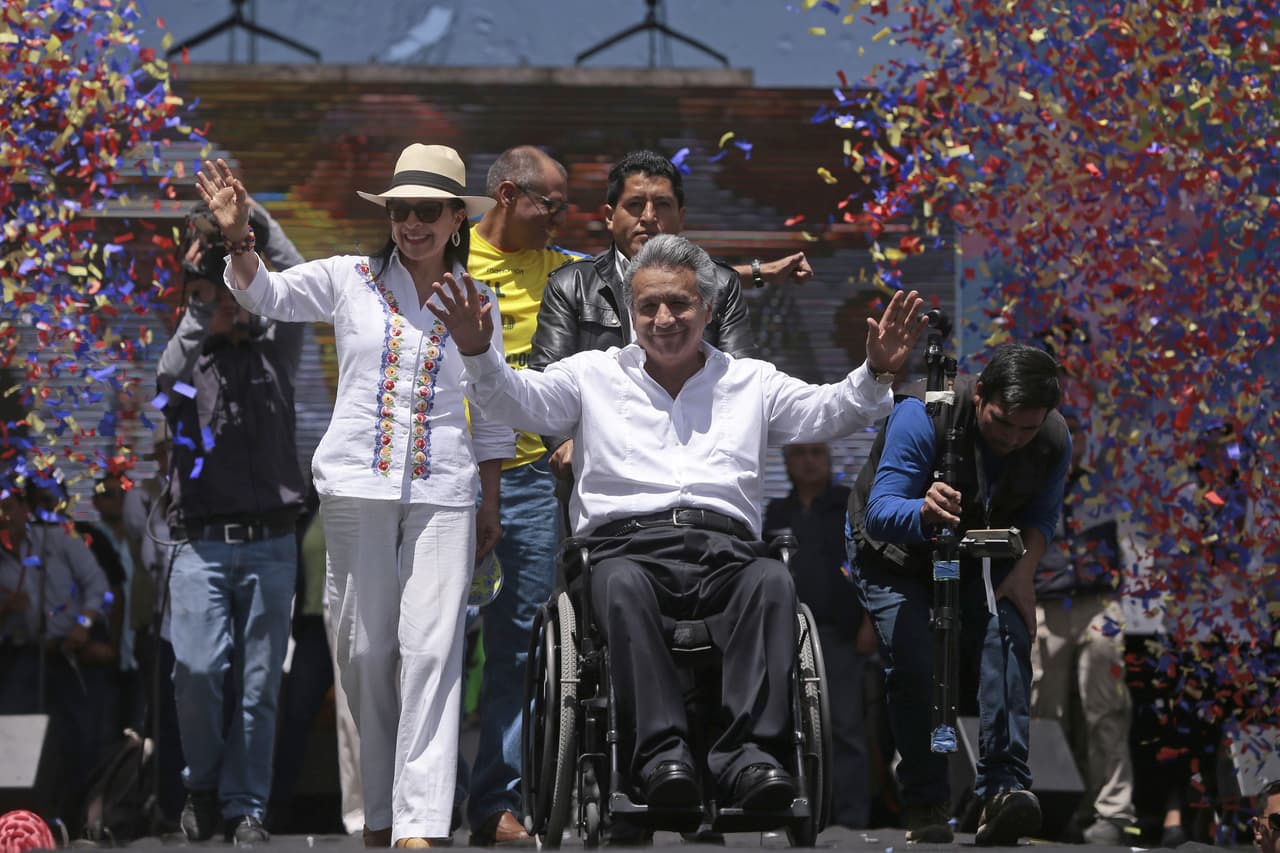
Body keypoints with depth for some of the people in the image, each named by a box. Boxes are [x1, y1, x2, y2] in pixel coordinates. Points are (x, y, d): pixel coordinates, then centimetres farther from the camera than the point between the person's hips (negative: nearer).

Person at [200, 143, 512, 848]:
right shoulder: (351, 280, 7)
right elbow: (266, 295, -4)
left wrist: (491, 504, 14)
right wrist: (239, 238, -24)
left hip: (444, 491, 0)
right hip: (357, 483, 0)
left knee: (432, 647, -10)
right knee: (366, 647, 3)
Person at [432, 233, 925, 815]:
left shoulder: (751, 381, 25)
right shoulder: (595, 375, 23)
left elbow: (825, 413, 13)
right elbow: (516, 399, 10)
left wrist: (875, 374, -7)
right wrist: (478, 353, -10)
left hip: (725, 548, 1)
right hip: (628, 541, -1)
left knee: (772, 581, -34)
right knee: (621, 584, -38)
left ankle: (748, 750, -45)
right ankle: (661, 751, -46)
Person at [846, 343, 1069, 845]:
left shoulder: (1054, 441, -17)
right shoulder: (924, 415, -32)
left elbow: (1041, 515, 1)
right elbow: (880, 514, -38)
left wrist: (1024, 570, -18)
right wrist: (923, 512, -61)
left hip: (980, 559, 3)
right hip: (895, 552, -3)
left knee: (1008, 634, -26)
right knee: (913, 664, -24)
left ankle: (1003, 787, -32)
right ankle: (924, 808, -9)